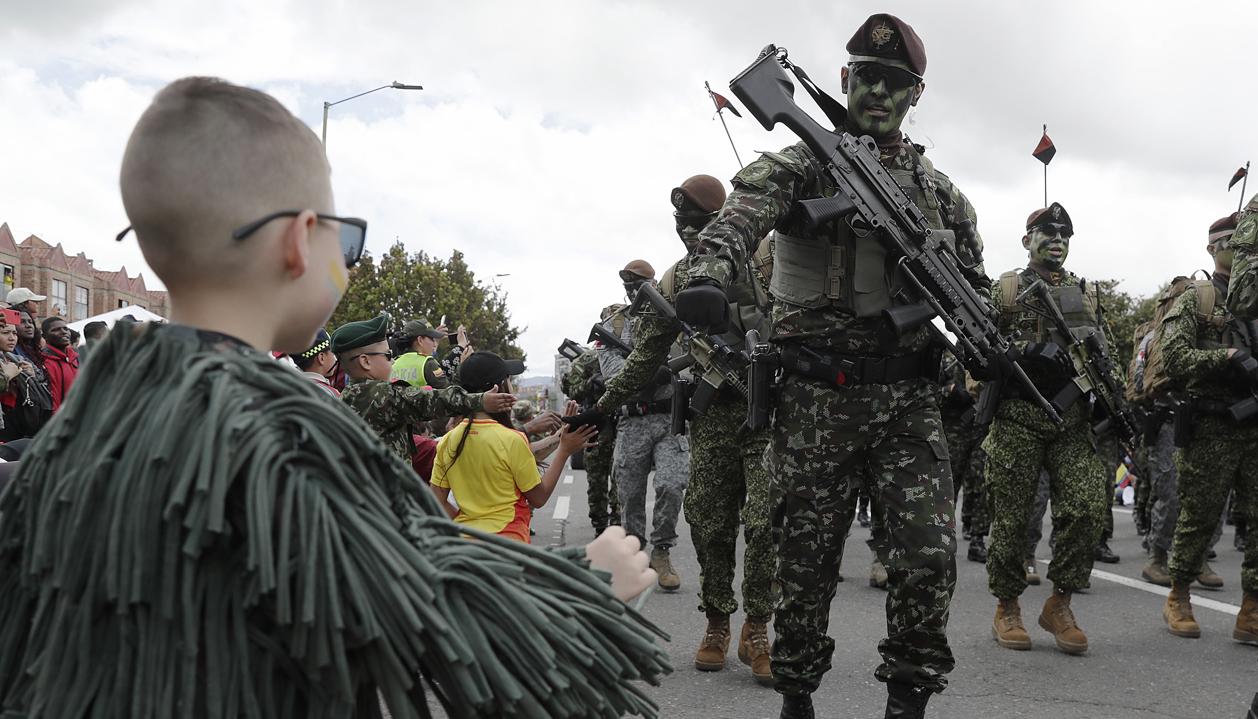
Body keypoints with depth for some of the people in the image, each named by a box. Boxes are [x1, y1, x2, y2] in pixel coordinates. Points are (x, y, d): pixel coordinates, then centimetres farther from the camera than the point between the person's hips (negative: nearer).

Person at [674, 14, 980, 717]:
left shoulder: (940, 191, 14)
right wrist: (710, 273, -43)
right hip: (817, 400, -2)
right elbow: (744, 212, -21)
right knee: (806, 560, 6)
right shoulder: (801, 165, 1)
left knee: (929, 555, -7)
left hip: (910, 399, 3)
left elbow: (973, 289, 21)